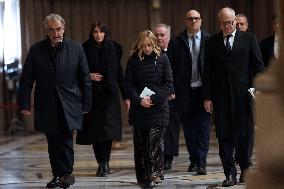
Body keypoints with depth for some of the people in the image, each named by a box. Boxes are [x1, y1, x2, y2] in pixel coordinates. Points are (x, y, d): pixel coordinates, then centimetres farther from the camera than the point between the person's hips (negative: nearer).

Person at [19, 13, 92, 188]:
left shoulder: (76, 49, 0)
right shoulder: (36, 50, 2)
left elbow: (85, 79, 4)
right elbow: (26, 80, 4)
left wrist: (86, 104, 1)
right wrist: (25, 104, -1)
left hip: (69, 105, -2)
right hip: (47, 106, 2)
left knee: (66, 139, -13)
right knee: (53, 143, 7)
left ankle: (67, 173, -8)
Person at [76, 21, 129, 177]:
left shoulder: (114, 49, 2)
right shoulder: (85, 50, 1)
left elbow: (119, 73, 4)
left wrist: (126, 95, 0)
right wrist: (88, 75, -11)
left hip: (109, 94, -1)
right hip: (92, 95, 1)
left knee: (107, 128, -10)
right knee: (94, 129, 2)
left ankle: (105, 163, -8)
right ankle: (101, 163, 12)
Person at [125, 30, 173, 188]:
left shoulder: (162, 59, 3)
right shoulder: (133, 60, 4)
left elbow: (168, 84, -1)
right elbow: (129, 84, 2)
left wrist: (153, 98, -11)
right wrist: (139, 100, -12)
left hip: (158, 107, -1)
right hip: (138, 108, 1)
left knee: (155, 139, -14)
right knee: (140, 143, 3)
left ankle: (156, 171, -9)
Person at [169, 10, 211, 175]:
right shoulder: (177, 42, 4)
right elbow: (172, 67, 2)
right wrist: (173, 90, -5)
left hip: (204, 90, -1)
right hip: (185, 92, 1)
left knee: (203, 127, -4)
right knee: (188, 128, 9)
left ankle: (201, 163, -3)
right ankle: (193, 160, 22)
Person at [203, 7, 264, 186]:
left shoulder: (249, 38, 5)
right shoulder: (212, 42, 9)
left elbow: (258, 66, 5)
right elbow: (208, 72, 8)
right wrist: (208, 97, 2)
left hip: (244, 94, -1)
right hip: (221, 96, 1)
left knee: (244, 134, 3)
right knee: (224, 136, 0)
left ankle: (245, 168, 20)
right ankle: (230, 174, 5)